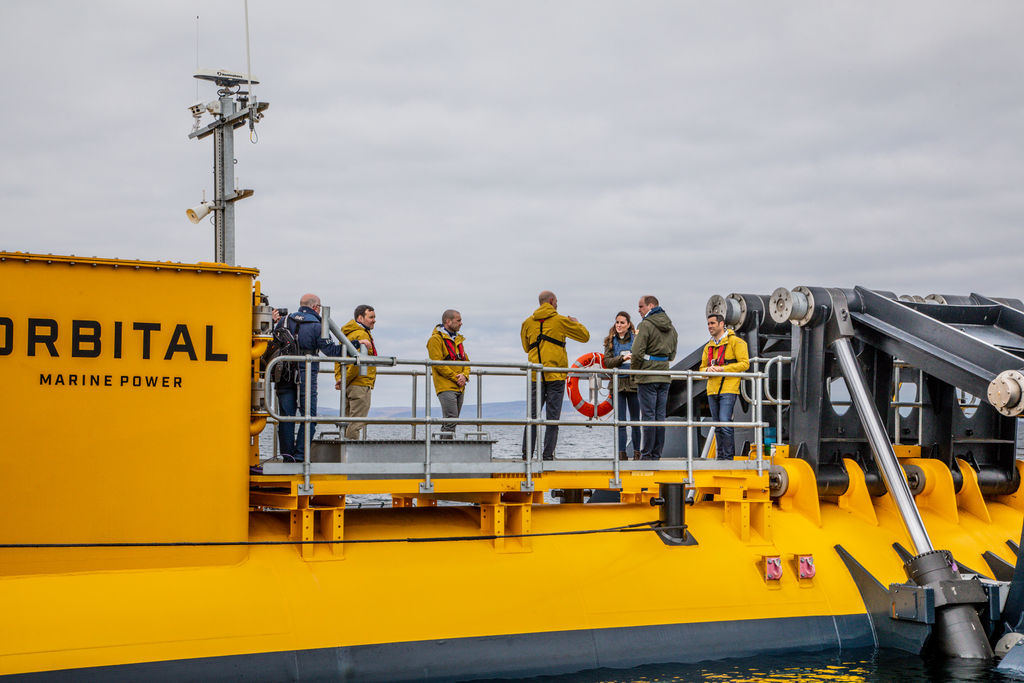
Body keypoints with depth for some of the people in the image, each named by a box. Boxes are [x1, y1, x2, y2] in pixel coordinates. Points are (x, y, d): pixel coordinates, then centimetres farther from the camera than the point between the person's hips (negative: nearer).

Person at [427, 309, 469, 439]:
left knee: (450, 422, 8)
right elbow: (437, 364, -14)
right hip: (446, 387, -8)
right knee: (451, 419, -16)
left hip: (459, 388, 8)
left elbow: (466, 360, 19)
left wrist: (464, 376, -1)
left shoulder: (458, 339, 20)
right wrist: (455, 377, -14)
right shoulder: (436, 339, -6)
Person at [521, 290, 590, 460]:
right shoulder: (561, 321, 0)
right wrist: (575, 322, 25)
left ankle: (527, 452, -1)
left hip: (535, 376, 3)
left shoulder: (528, 323, 10)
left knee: (532, 415, 6)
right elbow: (585, 336, 8)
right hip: (556, 376, -3)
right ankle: (548, 455, -4)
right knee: (552, 417, -1)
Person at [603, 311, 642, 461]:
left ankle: (637, 452, 10)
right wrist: (622, 359, -16)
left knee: (635, 420, 3)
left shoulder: (636, 338, 5)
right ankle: (621, 453, 0)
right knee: (620, 420, -1)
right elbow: (607, 362, 0)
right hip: (618, 383, 1)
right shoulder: (610, 341, 10)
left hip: (634, 383, -1)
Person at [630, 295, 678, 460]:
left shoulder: (645, 325, -11)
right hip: (665, 377, 7)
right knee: (660, 415, 8)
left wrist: (635, 368, 1)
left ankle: (647, 454, -4)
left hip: (648, 377, -7)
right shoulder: (670, 327, 14)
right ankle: (657, 454, 11)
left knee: (648, 415, -5)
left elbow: (637, 352, -16)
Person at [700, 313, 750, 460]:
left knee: (725, 423, -15)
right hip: (712, 390, 7)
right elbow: (702, 367, 21)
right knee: (718, 426, 10)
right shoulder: (708, 346, 19)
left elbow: (744, 363, -9)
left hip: (728, 389, -7)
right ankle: (720, 456, 16)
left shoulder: (735, 342, -2)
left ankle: (729, 456, -10)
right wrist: (708, 369, -4)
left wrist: (722, 369, -16)